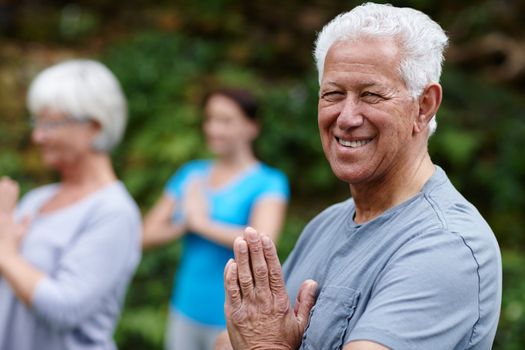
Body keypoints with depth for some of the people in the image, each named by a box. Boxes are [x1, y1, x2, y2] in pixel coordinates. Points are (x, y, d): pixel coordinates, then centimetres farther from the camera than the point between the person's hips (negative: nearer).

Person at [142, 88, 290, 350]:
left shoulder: (268, 182, -8)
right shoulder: (190, 174, 8)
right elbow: (147, 234, 6)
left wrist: (202, 223, -13)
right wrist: (183, 224, -14)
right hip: (185, 311, 5)